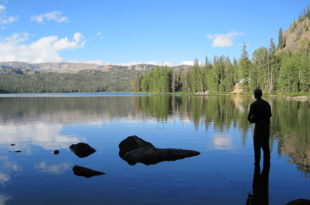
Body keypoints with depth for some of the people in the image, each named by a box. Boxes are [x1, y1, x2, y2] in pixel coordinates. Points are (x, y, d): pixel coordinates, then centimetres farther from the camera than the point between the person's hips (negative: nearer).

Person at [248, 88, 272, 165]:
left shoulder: (253, 105, -13)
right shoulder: (266, 103, 4)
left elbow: (249, 117, -12)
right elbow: (269, 115, 13)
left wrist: (251, 120, 10)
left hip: (259, 125, -5)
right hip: (267, 125, 6)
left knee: (257, 144, 3)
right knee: (265, 143, 17)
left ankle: (257, 162, 3)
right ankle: (267, 160, 23)